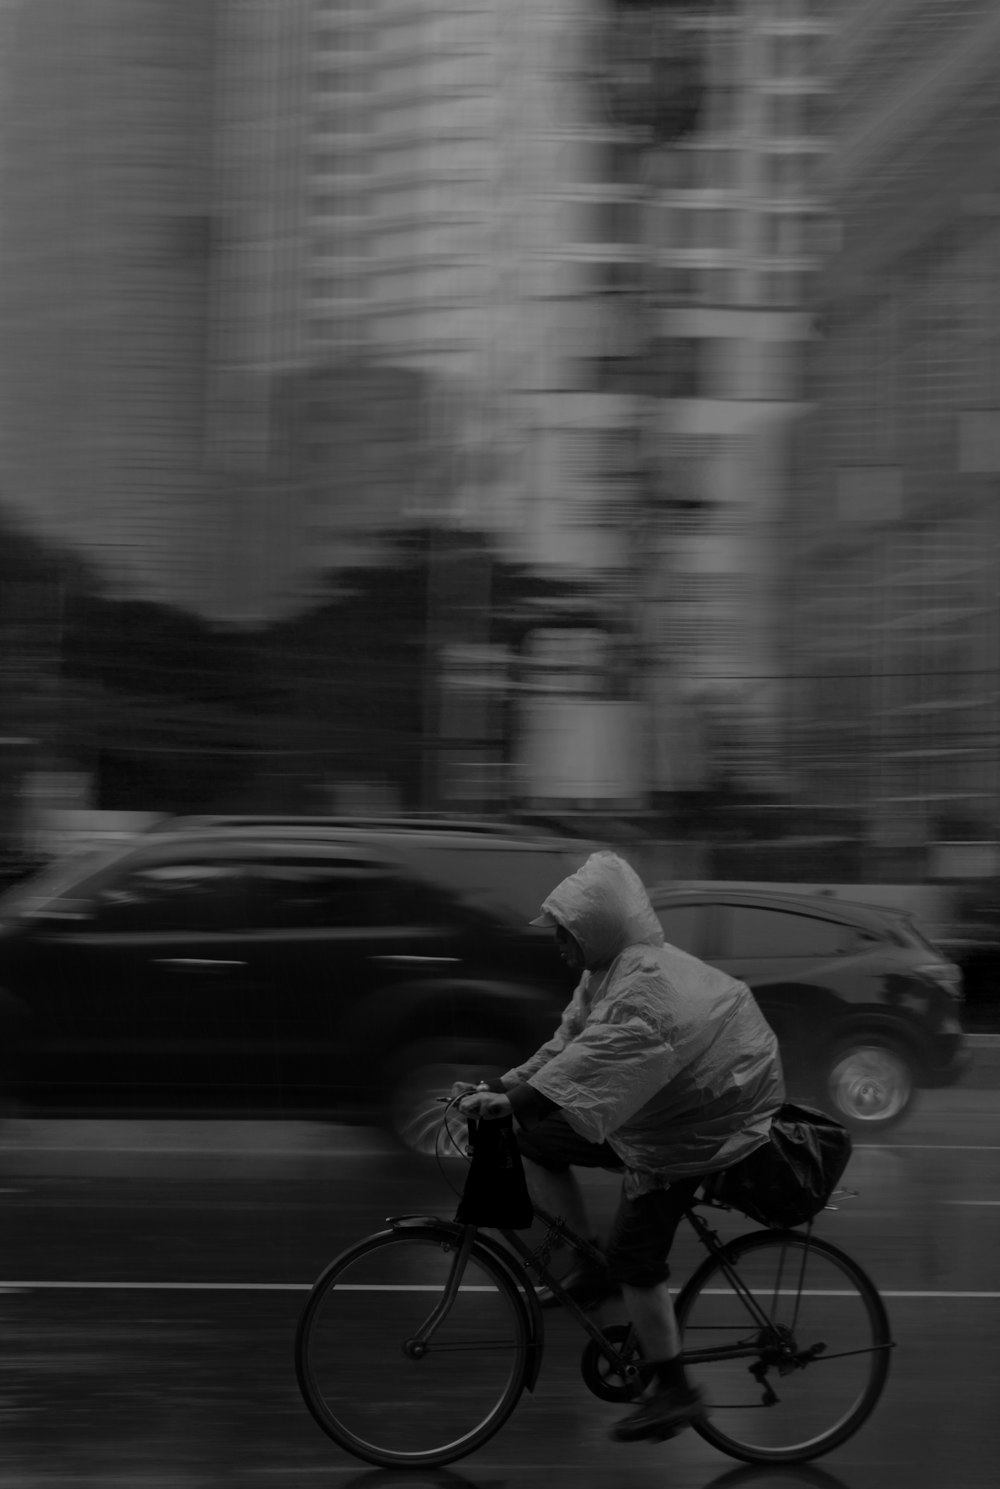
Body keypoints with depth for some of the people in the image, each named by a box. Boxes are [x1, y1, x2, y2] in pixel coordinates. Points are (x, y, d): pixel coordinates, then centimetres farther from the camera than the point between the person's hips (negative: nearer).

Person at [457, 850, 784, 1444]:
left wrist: (513, 1100, -46)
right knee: (538, 1142, 6)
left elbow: (598, 1056, -41)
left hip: (691, 1133, -10)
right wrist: (500, 1087, -4)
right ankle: (590, 1270, 17)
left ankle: (674, 1393, 1)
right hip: (643, 1115, 10)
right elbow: (568, 1044, 7)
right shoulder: (608, 974, 4)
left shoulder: (650, 983, -29)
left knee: (635, 1255, -11)